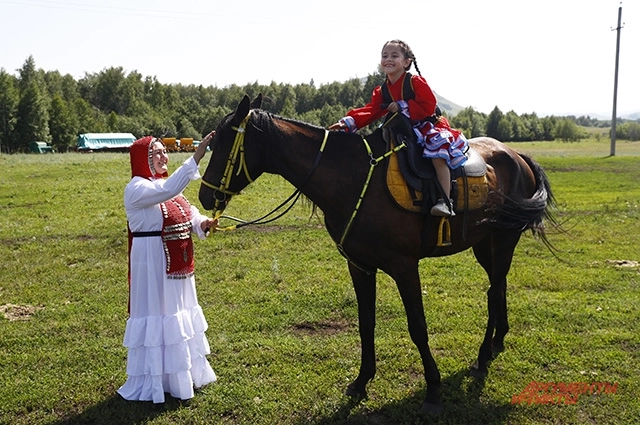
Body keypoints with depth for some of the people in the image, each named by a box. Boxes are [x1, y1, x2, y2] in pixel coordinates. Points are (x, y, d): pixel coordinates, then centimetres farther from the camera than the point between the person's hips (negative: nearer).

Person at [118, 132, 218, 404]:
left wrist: (203, 223, -13)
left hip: (178, 265, 9)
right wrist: (196, 157, -38)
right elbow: (170, 191, -34)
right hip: (153, 264, -9)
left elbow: (188, 212, 10)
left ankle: (185, 372, 35)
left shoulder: (165, 184, 12)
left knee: (180, 314, 18)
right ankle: (152, 382, 12)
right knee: (156, 315, -1)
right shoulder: (137, 188, -16)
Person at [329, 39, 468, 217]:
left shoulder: (416, 82, -10)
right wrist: (348, 123, -20)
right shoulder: (382, 91, 5)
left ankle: (446, 202, -29)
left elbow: (428, 107, -19)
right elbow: (370, 111, -5)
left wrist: (402, 106, -23)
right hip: (403, 132, 7)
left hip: (427, 126, -6)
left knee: (438, 156, -30)